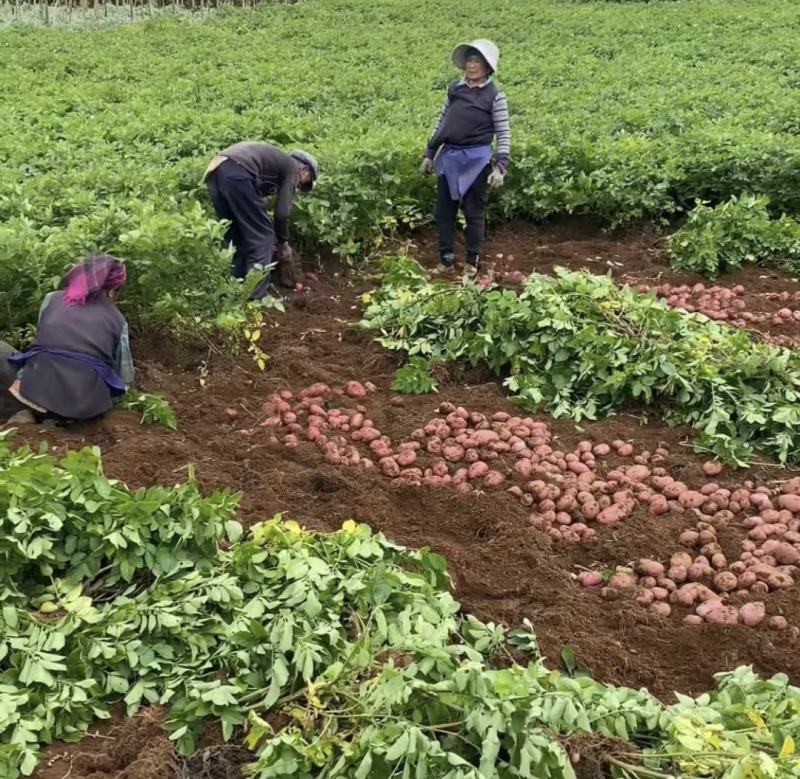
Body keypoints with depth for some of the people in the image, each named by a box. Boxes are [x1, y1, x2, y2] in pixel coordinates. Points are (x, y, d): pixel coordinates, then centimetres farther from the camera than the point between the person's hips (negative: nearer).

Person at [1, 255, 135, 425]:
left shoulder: (52, 299, 15)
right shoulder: (118, 319, 13)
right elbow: (125, 379, 16)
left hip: (37, 390, 1)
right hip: (86, 403, -1)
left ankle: (24, 413, 7)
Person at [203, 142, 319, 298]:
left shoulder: (276, 161, 36)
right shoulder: (292, 167, 14)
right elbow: (282, 212, 5)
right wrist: (282, 242, 21)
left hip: (214, 172, 9)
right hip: (236, 174, -9)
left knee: (235, 237, 20)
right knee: (262, 234, 3)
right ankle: (255, 296, 1)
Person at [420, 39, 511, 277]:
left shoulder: (494, 95, -6)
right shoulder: (455, 88, 6)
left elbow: (503, 134, -6)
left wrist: (500, 167, -16)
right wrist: (430, 153, 14)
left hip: (476, 160, -4)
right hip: (449, 157, 5)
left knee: (474, 212, 5)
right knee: (444, 210, 8)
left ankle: (472, 261, 20)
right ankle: (446, 258, 21)